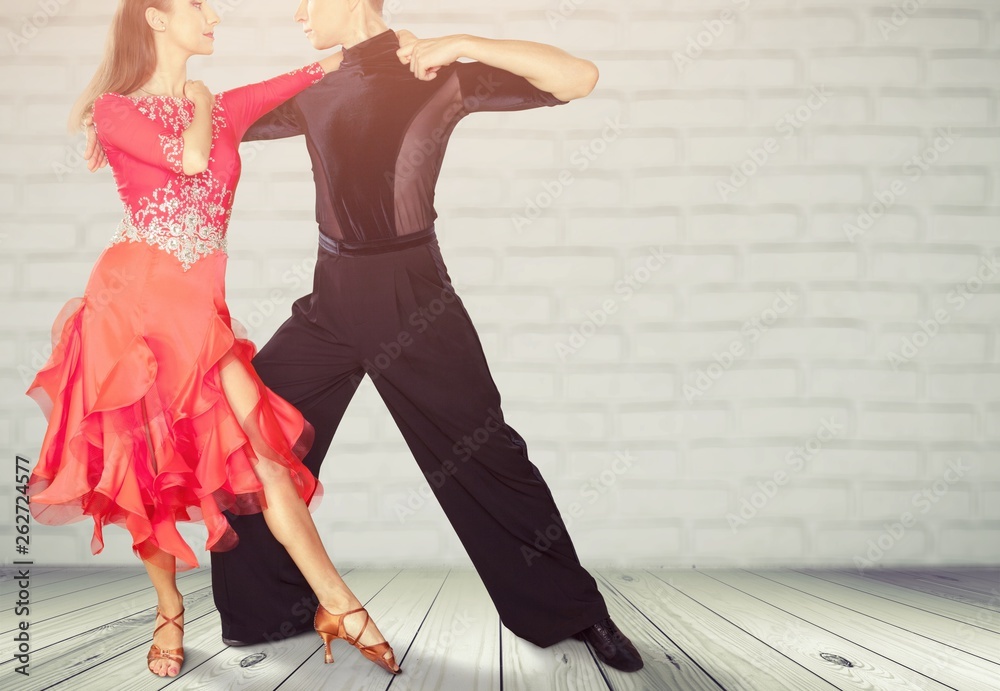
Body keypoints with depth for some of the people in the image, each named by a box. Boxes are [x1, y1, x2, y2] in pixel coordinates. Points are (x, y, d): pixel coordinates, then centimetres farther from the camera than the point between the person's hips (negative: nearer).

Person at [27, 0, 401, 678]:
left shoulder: (224, 107, 17)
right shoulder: (114, 109, 4)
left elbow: (319, 71, 12)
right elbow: (190, 156, -12)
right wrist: (199, 103, 4)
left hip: (199, 306, 3)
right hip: (134, 297, -3)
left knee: (264, 451, -7)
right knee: (144, 467, 3)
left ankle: (337, 605, -3)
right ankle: (170, 608, 24)